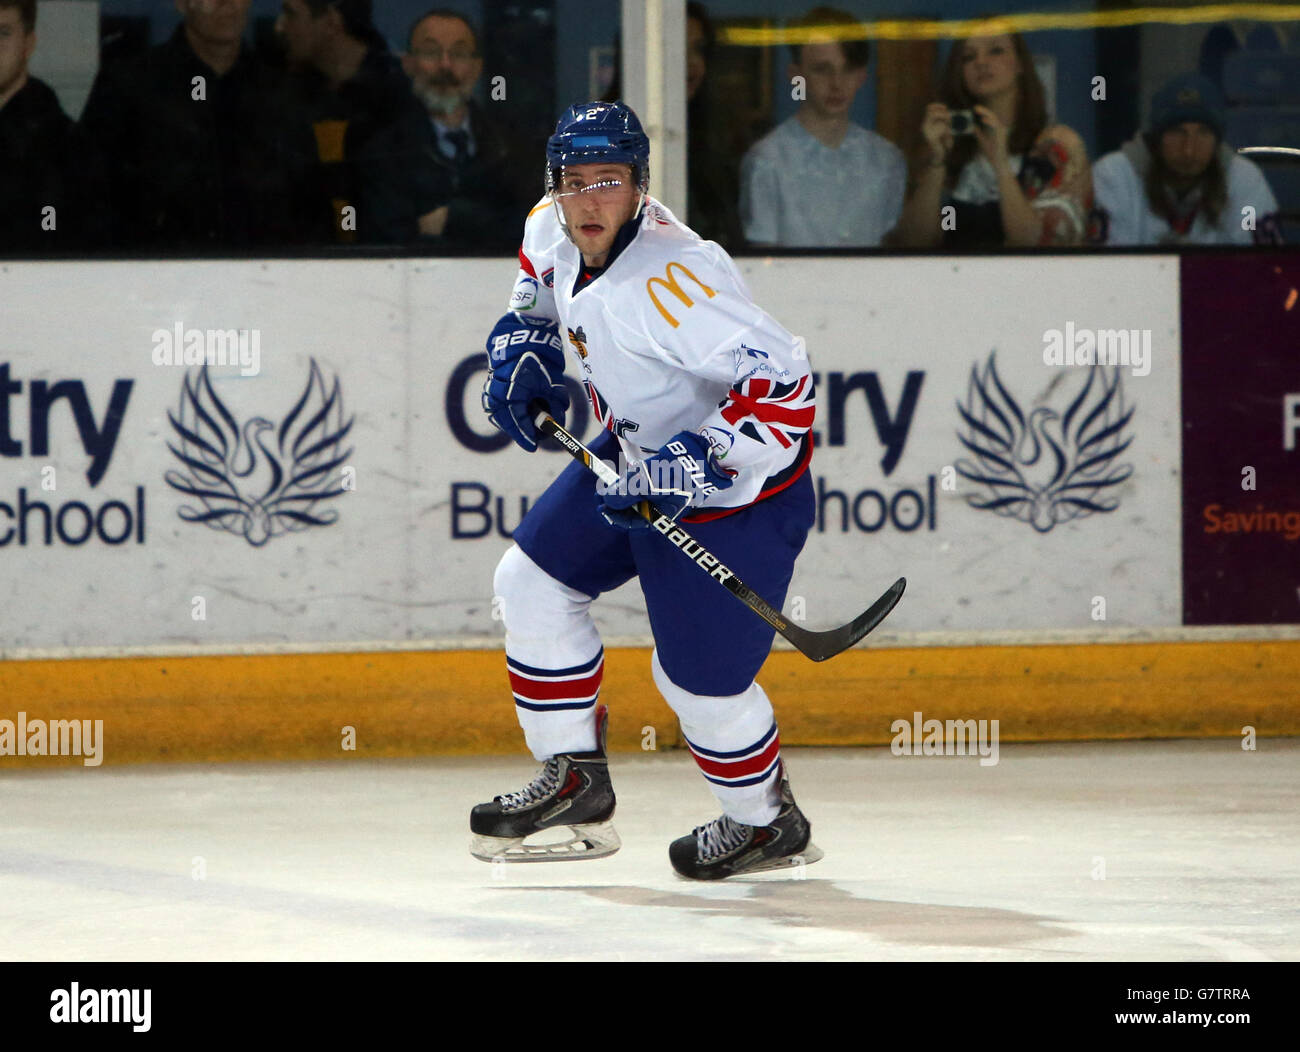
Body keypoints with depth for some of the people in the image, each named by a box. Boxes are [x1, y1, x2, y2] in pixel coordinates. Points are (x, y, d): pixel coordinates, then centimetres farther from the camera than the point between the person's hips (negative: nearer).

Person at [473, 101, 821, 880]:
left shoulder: (669, 280, -34)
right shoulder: (557, 232, -6)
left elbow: (781, 379, -38)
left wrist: (690, 469, -39)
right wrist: (523, 347, 8)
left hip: (735, 491, -10)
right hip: (637, 457, 10)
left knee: (698, 678, -3)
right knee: (532, 582, 11)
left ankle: (769, 823, 23)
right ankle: (576, 783, 22)